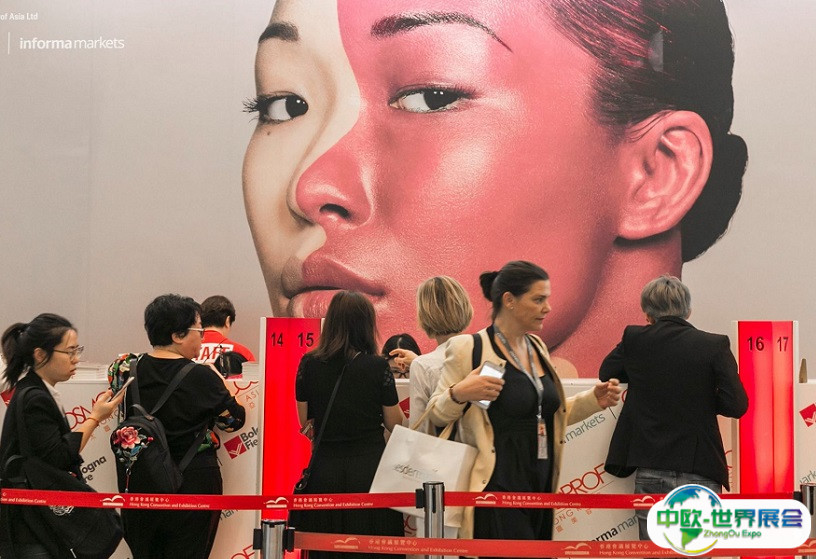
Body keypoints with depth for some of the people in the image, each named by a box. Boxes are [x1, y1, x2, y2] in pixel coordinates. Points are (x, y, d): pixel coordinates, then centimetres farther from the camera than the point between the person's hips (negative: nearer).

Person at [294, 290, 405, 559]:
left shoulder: (309, 364, -1)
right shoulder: (376, 366, -8)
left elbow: (304, 419, 8)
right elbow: (395, 424, -2)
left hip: (325, 469, 3)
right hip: (369, 467, -3)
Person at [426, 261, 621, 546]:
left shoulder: (537, 347, 13)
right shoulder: (468, 348, -8)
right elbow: (436, 414, -4)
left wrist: (594, 400, 9)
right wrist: (459, 394, -24)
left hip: (541, 485, 7)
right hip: (497, 487, -7)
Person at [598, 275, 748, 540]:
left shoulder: (634, 339, 0)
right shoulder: (715, 345, -6)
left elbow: (606, 373, 15)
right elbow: (736, 405, -10)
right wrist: (700, 397, 8)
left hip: (650, 471, 2)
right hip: (698, 470, -2)